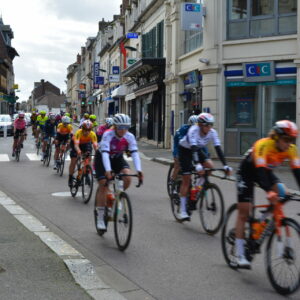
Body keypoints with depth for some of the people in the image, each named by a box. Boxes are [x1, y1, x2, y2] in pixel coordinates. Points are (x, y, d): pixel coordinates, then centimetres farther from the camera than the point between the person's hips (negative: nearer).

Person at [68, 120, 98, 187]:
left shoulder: (92, 134, -33)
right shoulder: (78, 132, -39)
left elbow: (95, 145, -43)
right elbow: (76, 144, -50)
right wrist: (78, 151, -70)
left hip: (86, 143, 2)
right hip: (75, 143, -2)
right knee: (73, 161, -7)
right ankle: (70, 178, 7)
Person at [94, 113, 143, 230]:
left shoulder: (130, 137, -22)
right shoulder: (108, 135, -32)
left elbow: (134, 153, -29)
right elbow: (105, 153, -42)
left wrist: (139, 170, -43)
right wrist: (108, 170, -55)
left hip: (117, 158, 3)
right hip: (102, 158, -3)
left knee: (127, 178, -23)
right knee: (104, 185, -14)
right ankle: (100, 218, -4)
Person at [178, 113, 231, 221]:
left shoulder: (212, 132, -20)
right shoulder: (193, 130, -33)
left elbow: (218, 149, -24)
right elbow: (193, 148, -44)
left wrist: (225, 165, -35)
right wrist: (197, 165, -57)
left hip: (198, 150, 5)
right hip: (185, 150, -5)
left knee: (210, 165, -22)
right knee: (186, 179, -9)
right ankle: (183, 211, -3)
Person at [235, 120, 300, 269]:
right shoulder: (263, 145, -35)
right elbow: (260, 170, -44)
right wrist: (269, 191, -57)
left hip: (266, 171, 6)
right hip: (247, 171, -5)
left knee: (281, 193, -22)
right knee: (244, 212, -6)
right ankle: (240, 256, -3)